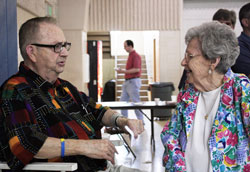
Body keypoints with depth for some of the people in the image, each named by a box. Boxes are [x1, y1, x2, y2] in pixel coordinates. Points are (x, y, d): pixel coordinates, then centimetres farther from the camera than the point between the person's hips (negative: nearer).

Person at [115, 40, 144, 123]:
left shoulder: (136, 56, -12)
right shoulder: (130, 56, 18)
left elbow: (137, 69, -22)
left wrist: (124, 71, -18)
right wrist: (122, 70, 9)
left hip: (133, 81, -10)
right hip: (127, 81, 10)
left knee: (135, 101, -6)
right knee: (123, 100, 9)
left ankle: (140, 120, 1)